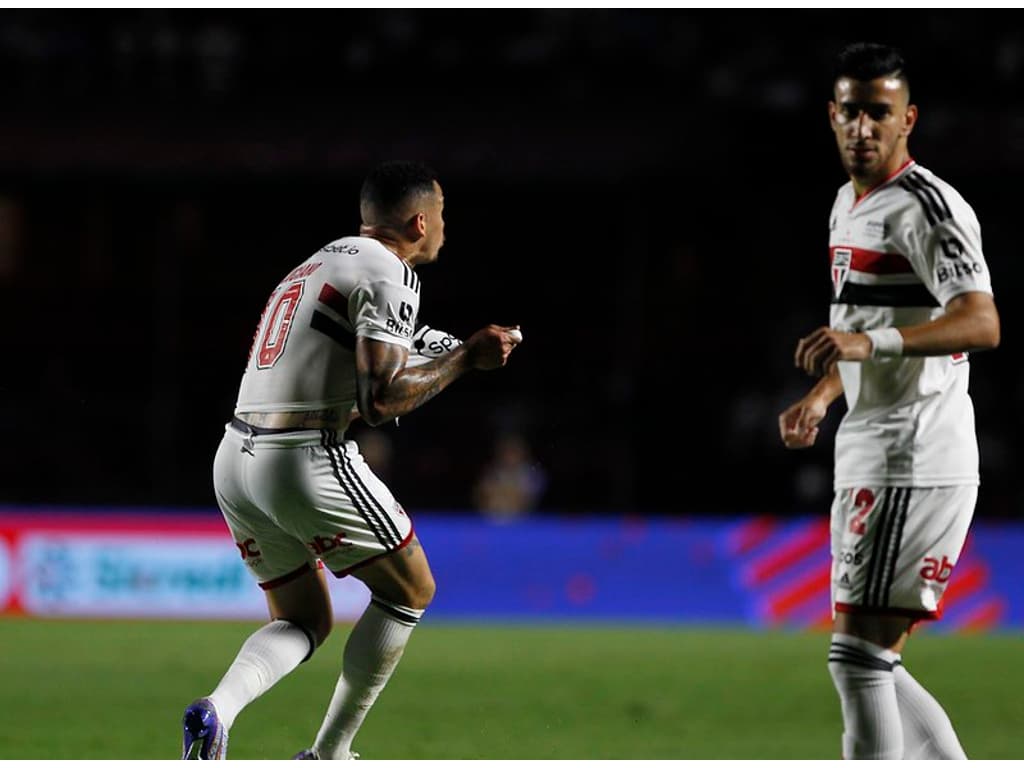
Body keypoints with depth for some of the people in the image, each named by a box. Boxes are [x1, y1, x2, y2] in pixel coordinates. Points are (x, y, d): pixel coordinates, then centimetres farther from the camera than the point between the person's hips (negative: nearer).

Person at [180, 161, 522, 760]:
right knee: (411, 592, 12)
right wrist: (465, 359, -6)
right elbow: (380, 402, -16)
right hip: (306, 462, -8)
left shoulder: (317, 265, 22)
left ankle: (218, 709, -9)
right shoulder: (388, 274, -7)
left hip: (234, 460, 8)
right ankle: (328, 757, 11)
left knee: (304, 621, 19)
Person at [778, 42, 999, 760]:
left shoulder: (926, 207, -13)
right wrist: (823, 395, 31)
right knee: (870, 660, 10)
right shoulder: (850, 204, 18)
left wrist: (868, 343, -37)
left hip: (913, 457, -10)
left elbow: (981, 323, -27)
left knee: (859, 649, -12)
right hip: (869, 454, 10)